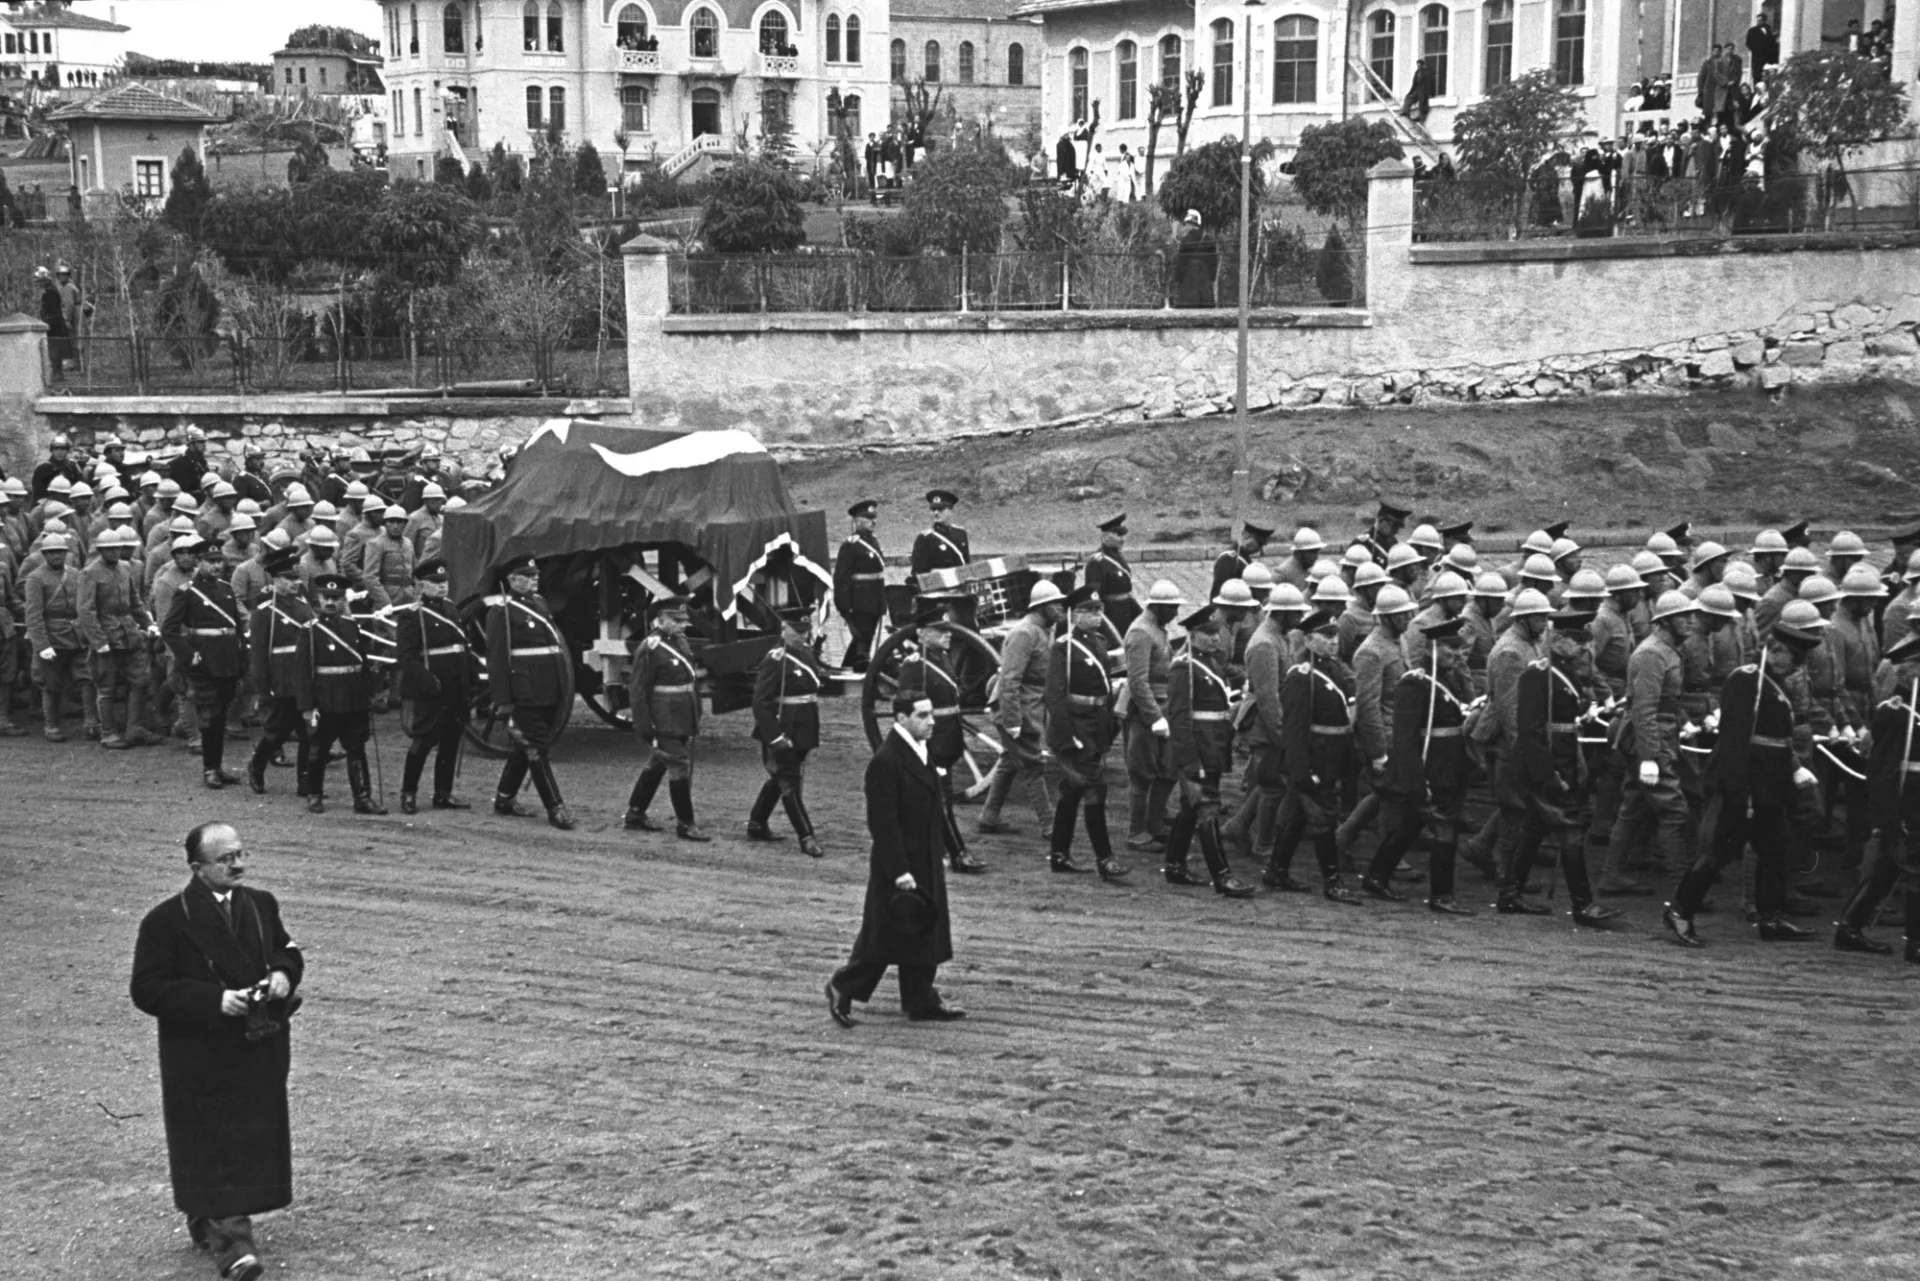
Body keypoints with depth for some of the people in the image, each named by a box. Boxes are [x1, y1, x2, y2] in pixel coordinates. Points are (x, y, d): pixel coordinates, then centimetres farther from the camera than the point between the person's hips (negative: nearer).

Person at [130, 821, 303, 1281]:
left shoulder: (261, 905, 6)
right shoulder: (166, 921, -11)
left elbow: (287, 950, 19)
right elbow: (146, 989, -13)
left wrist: (283, 973, -6)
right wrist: (214, 1000, -22)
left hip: (261, 1049, 6)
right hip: (201, 1057, -6)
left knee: (258, 1136, 12)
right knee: (215, 1144, -8)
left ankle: (207, 1221, 32)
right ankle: (231, 1241, -8)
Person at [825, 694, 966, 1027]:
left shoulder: (921, 752, 8)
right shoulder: (885, 762, -21)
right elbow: (883, 822, -22)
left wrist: (944, 847, 15)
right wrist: (899, 871, -22)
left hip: (925, 862, 9)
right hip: (899, 864, -9)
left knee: (925, 933, 13)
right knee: (883, 935, 2)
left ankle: (922, 1003, 21)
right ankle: (843, 989, 18)